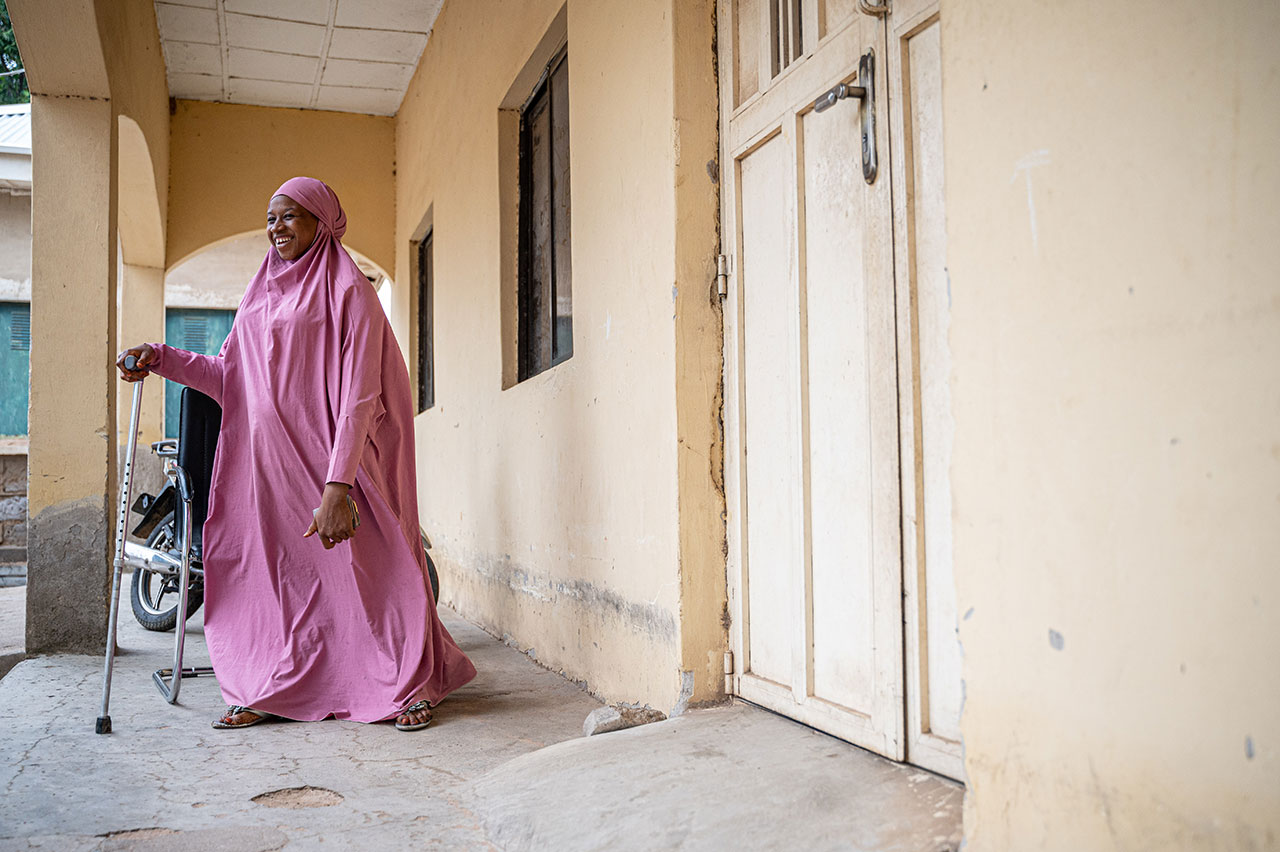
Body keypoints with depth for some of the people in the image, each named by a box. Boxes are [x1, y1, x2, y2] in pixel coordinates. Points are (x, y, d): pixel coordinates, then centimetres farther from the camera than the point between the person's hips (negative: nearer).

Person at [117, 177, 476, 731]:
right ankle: (271, 692, 18)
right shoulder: (263, 294, 17)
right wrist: (162, 359, 4)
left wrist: (338, 484, -24)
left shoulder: (348, 291, -7)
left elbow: (358, 394, -16)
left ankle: (415, 685, 12)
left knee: (364, 564, -2)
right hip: (270, 457, 6)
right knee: (272, 568, 6)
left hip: (330, 452, -6)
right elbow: (229, 374, 20)